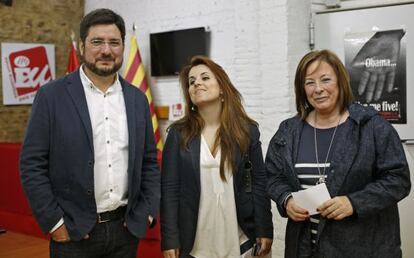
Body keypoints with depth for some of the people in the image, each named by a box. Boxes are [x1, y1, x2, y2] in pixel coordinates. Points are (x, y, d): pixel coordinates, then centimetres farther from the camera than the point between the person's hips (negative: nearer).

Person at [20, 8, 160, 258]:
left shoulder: (137, 98, 4)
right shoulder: (52, 95, -6)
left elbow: (149, 161, 8)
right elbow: (32, 164, -7)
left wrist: (147, 213, 1)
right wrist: (54, 222, -10)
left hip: (127, 227, 4)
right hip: (73, 231, -3)